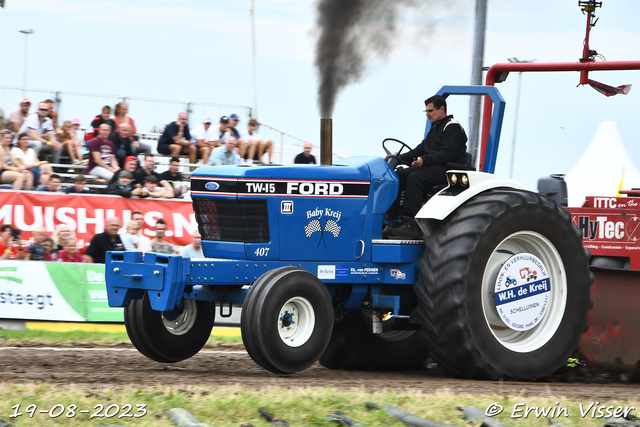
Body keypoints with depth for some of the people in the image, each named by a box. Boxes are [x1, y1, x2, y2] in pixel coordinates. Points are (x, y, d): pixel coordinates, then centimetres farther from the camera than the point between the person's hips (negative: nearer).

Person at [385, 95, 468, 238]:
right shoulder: (434, 129, 25)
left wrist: (425, 160, -28)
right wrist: (400, 158, 7)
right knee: (398, 175, -8)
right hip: (431, 167, 10)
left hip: (448, 170, -10)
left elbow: (447, 154, -19)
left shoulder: (452, 127, -6)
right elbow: (420, 150, 22)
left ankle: (410, 224, -39)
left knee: (415, 177, -32)